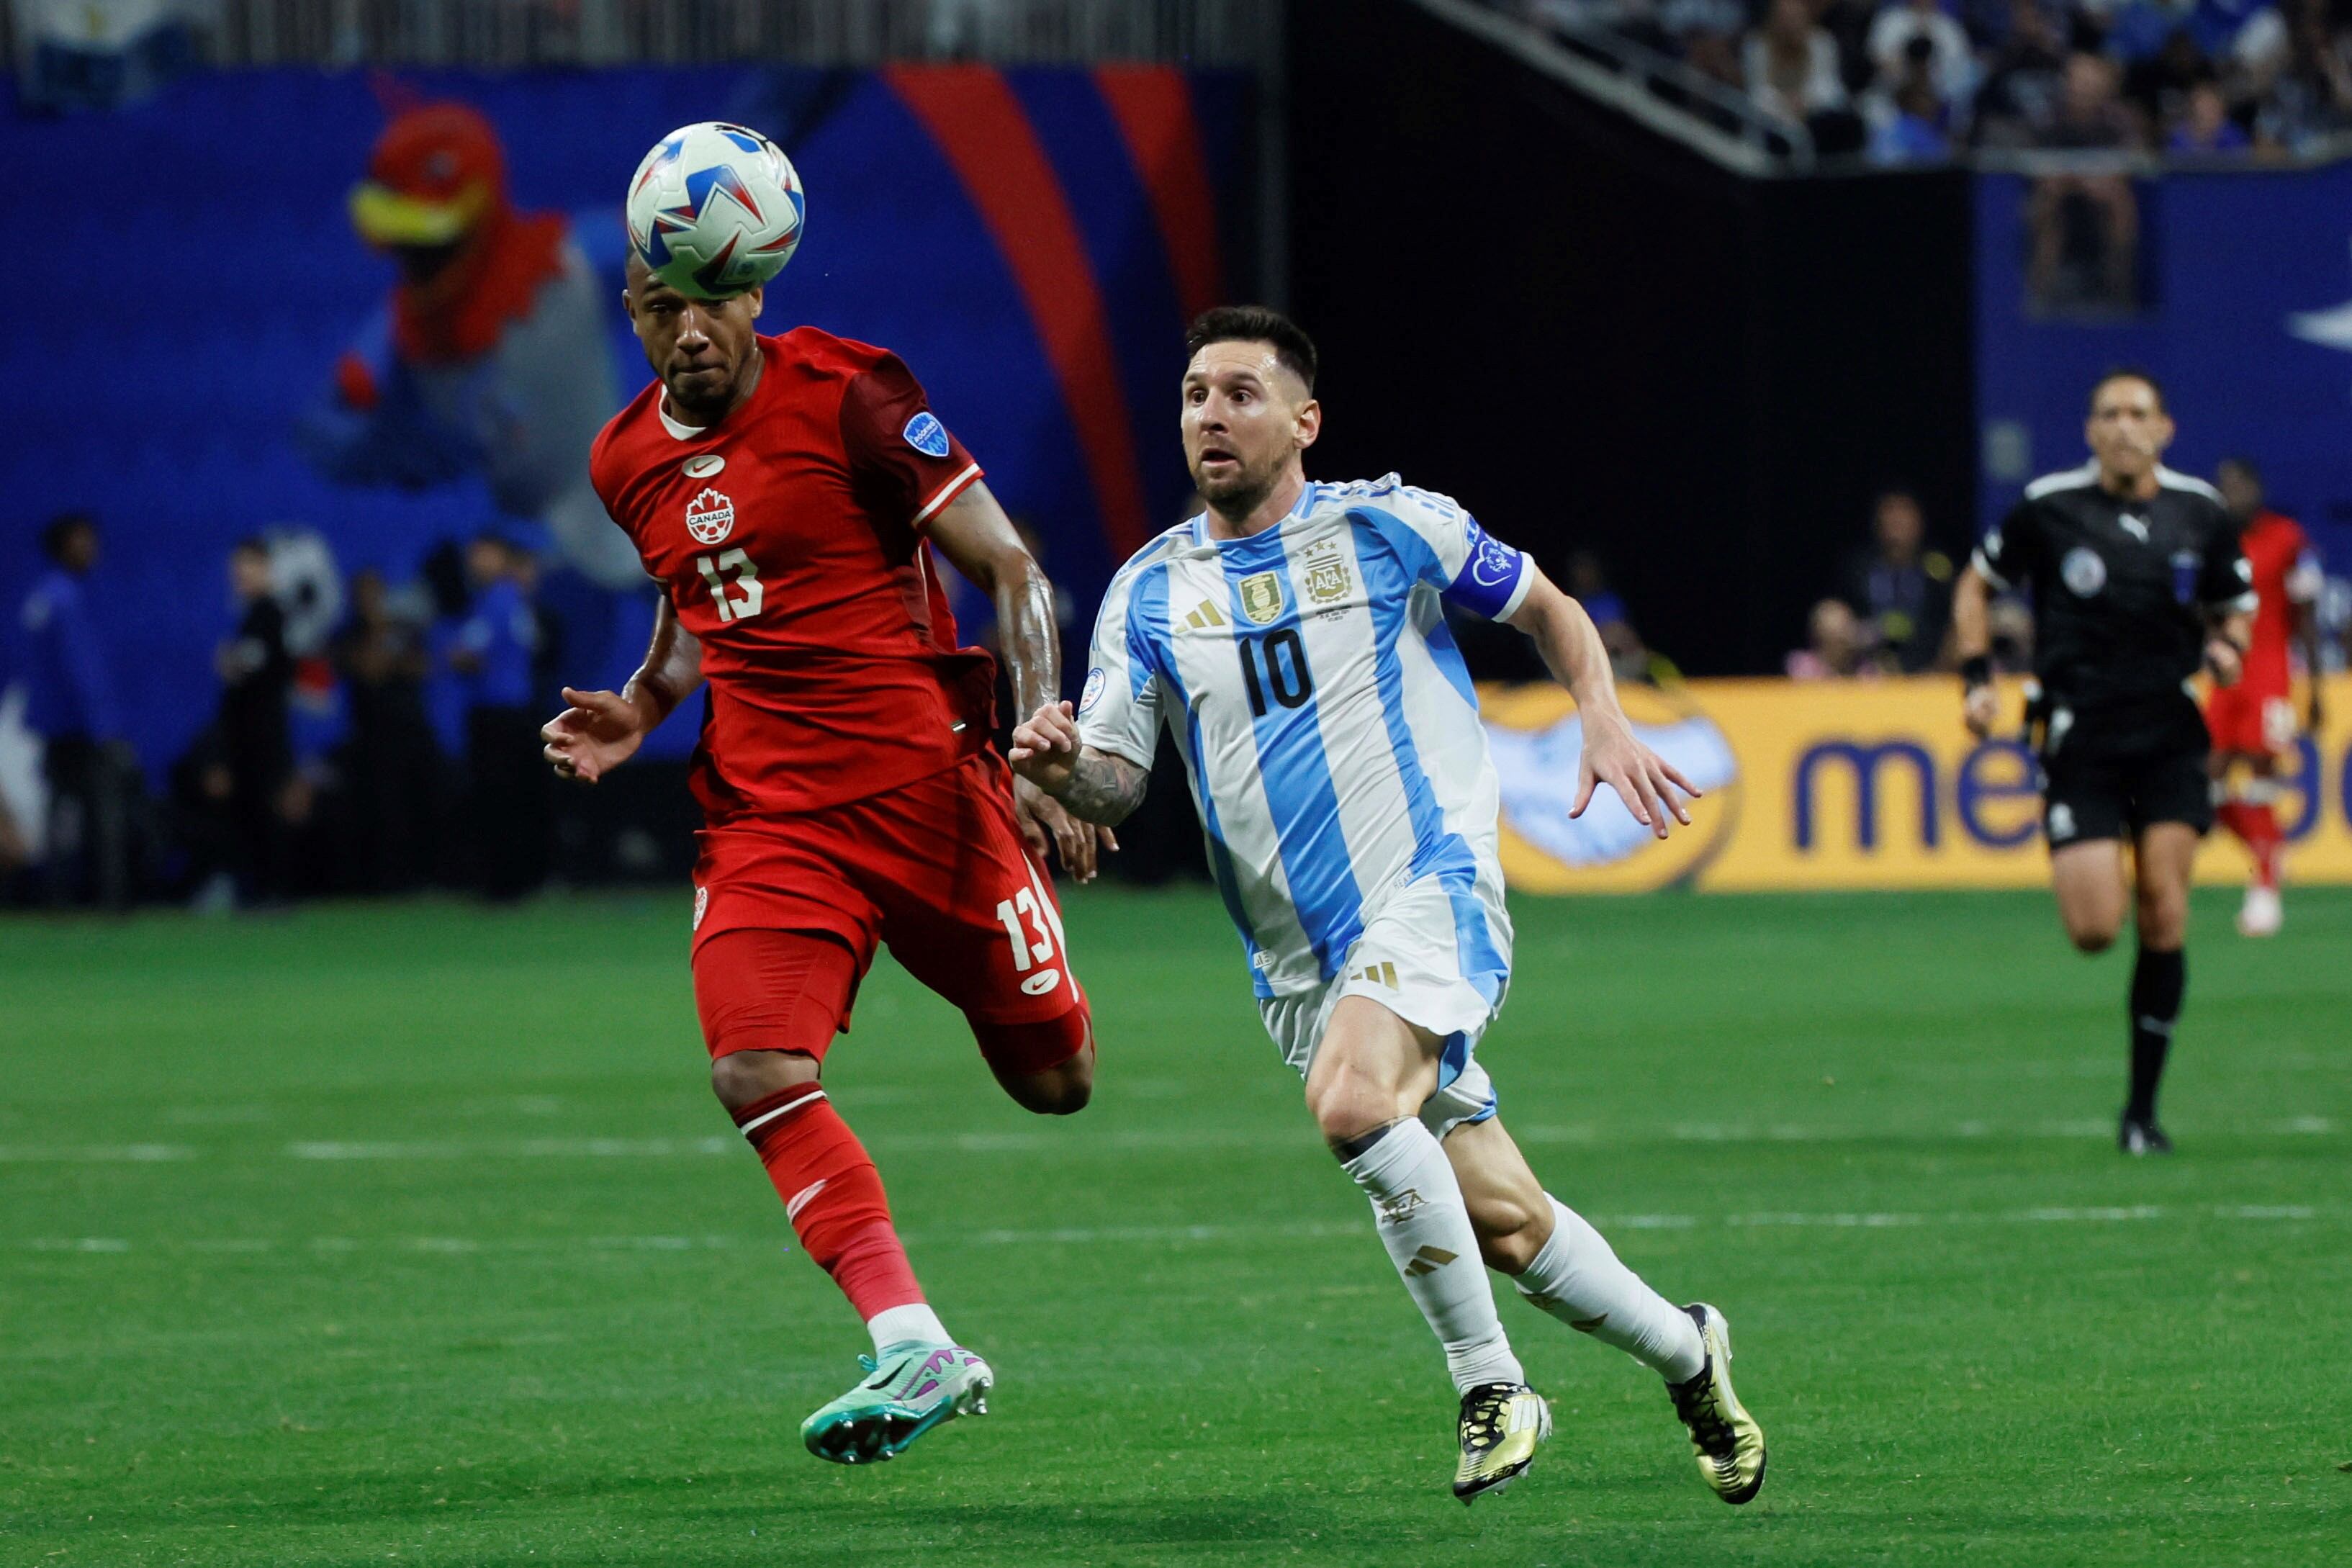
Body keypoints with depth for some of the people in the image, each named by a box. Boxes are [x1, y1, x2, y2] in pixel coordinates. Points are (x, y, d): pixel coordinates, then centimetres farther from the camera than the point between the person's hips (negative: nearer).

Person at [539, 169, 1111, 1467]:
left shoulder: (849, 398, -9)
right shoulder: (629, 461, 8)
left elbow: (1009, 569, -7)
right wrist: (641, 711, 8)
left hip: (923, 785, -3)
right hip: (764, 812, 4)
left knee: (1053, 1080, 5)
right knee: (758, 1074, -20)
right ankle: (913, 1351, -18)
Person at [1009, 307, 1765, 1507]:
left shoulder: (1388, 527, 0)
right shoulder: (1149, 591, 7)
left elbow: (1548, 609, 12)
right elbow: (1115, 781, 1)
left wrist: (1604, 722, -6)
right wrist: (1062, 767, -22)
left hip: (1431, 887, -4)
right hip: (1299, 958, 4)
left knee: (1353, 1103, -32)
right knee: (1501, 1223, 6)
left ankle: (1489, 1384, -17)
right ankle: (1685, 1353, 31)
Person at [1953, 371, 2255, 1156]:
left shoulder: (2201, 512, 4)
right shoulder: (2048, 508, -3)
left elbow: (2233, 606, 19)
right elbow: (1976, 584, 12)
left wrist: (2226, 647, -4)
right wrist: (1977, 677, -1)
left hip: (2171, 731, 2)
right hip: (2079, 734, -2)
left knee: (2163, 912, -11)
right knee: (2096, 930, -13)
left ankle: (2143, 1107, 0)